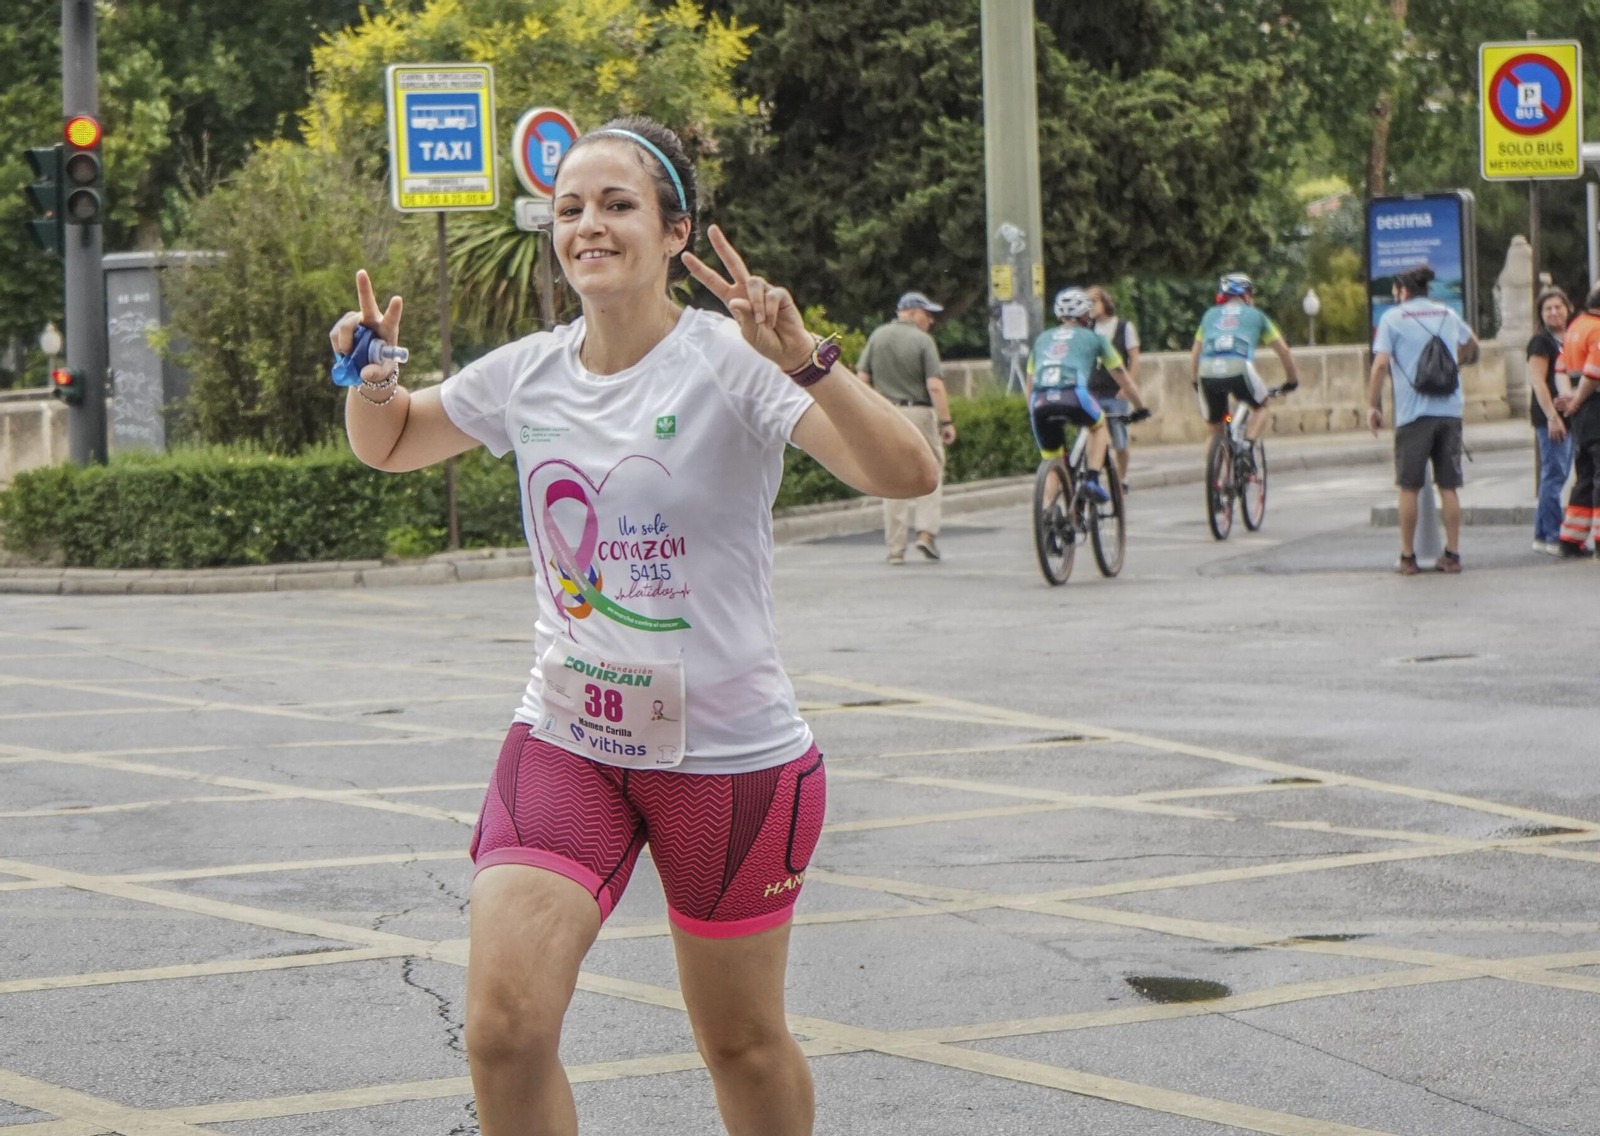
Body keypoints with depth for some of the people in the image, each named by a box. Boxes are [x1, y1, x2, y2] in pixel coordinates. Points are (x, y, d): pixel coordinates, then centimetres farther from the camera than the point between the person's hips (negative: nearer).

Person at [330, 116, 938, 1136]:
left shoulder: (734, 363, -13)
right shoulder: (528, 373, 2)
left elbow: (908, 475, -25)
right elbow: (386, 446, 20)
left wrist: (804, 359, -38)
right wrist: (374, 380, -2)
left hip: (731, 754, -3)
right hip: (565, 741, 3)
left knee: (742, 1043, 11)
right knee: (505, 1030, -13)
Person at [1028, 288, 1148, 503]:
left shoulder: (1043, 339, 30)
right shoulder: (1093, 338, 22)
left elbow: (1030, 382, 30)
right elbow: (1123, 378, 29)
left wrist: (1032, 414, 41)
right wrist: (1141, 408, 40)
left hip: (1040, 403, 3)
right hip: (1074, 397, -3)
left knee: (1052, 462, 18)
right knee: (1099, 425, 29)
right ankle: (1092, 480, 11)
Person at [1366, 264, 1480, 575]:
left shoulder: (1393, 318, 1)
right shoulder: (1448, 315, 15)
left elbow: (1381, 364, -10)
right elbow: (1472, 344, 35)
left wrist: (1373, 405, -3)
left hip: (1413, 412, -4)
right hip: (1450, 409, 4)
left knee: (1409, 487, 4)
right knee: (1449, 486, 7)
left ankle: (1408, 558, 5)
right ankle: (1452, 555, 6)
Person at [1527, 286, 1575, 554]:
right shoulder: (1541, 341, -7)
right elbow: (1538, 381, -13)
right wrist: (1552, 416, -19)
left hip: (1568, 414, 8)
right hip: (1550, 415, -8)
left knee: (1556, 476, 10)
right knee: (1554, 475, -9)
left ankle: (1542, 536, 15)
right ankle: (1553, 538, -8)